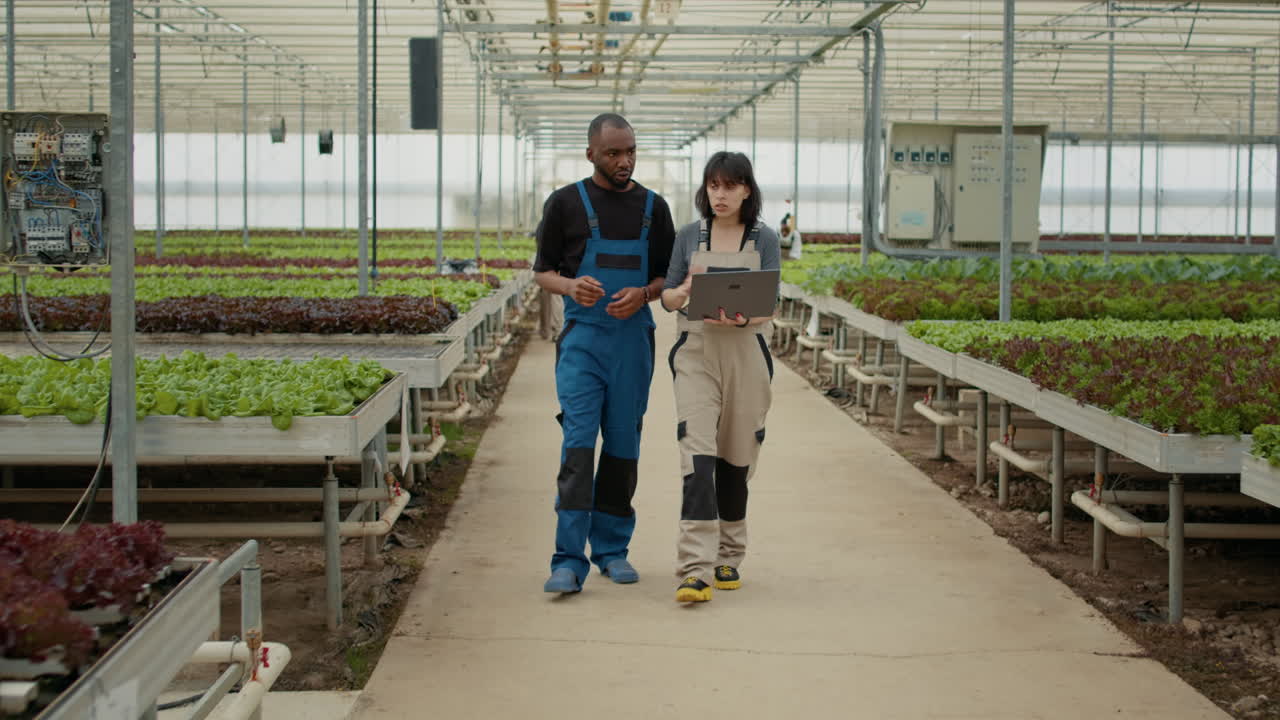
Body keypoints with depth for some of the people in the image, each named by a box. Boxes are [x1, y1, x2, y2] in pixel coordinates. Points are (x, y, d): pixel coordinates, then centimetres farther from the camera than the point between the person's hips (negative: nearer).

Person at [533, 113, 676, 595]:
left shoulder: (653, 207, 9)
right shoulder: (566, 203, 2)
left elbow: (669, 277, 13)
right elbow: (543, 270, 7)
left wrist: (643, 293, -9)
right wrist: (571, 286, -15)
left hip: (633, 338, 3)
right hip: (582, 338, -3)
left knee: (623, 445, 8)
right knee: (578, 443, -12)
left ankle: (612, 549, 20)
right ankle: (569, 561, -12)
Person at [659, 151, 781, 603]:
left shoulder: (764, 240, 4)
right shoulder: (689, 236, 7)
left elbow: (770, 302, -3)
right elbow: (667, 297, 8)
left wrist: (742, 317, -25)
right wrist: (685, 292, -16)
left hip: (747, 351, 1)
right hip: (697, 350, -1)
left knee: (736, 458, 9)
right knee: (697, 453, -14)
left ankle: (728, 558, 25)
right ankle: (696, 570, -20)